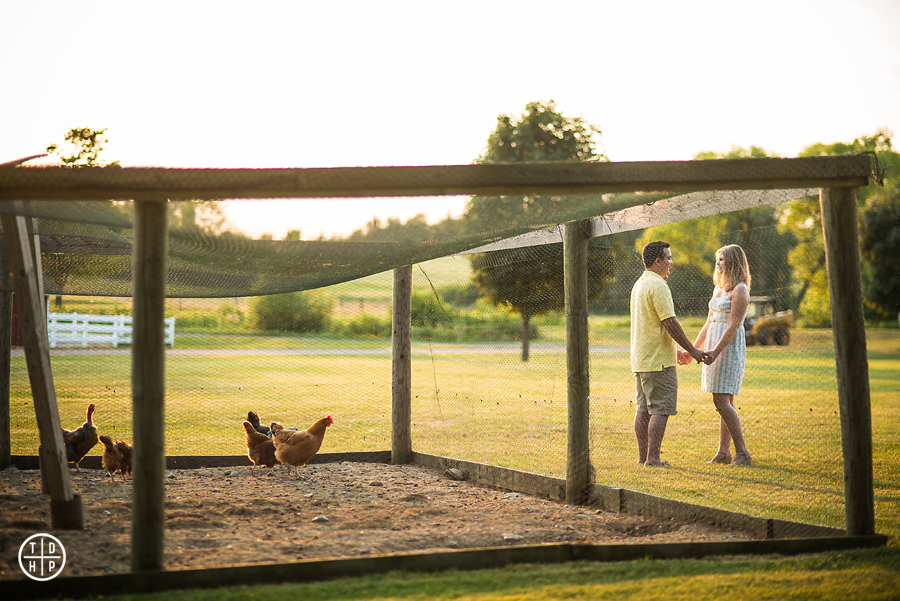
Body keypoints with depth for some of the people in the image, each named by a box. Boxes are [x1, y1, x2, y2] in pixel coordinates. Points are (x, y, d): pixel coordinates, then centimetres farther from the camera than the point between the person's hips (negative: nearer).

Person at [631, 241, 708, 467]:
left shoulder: (639, 284, 16)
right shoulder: (658, 285, -15)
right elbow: (670, 323, -18)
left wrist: (676, 351, 26)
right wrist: (692, 350, -11)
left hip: (640, 359, 9)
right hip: (658, 360, -9)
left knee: (643, 409, 10)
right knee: (660, 410, -6)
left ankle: (643, 456, 12)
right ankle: (653, 458, -8)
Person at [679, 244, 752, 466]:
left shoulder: (740, 290, -10)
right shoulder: (719, 288, 17)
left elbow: (734, 325, -17)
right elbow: (709, 323, 20)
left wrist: (716, 351, -24)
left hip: (730, 347, -9)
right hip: (715, 346, 9)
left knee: (722, 401, -13)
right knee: (725, 402, 9)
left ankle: (743, 453, -10)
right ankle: (723, 452, 11)